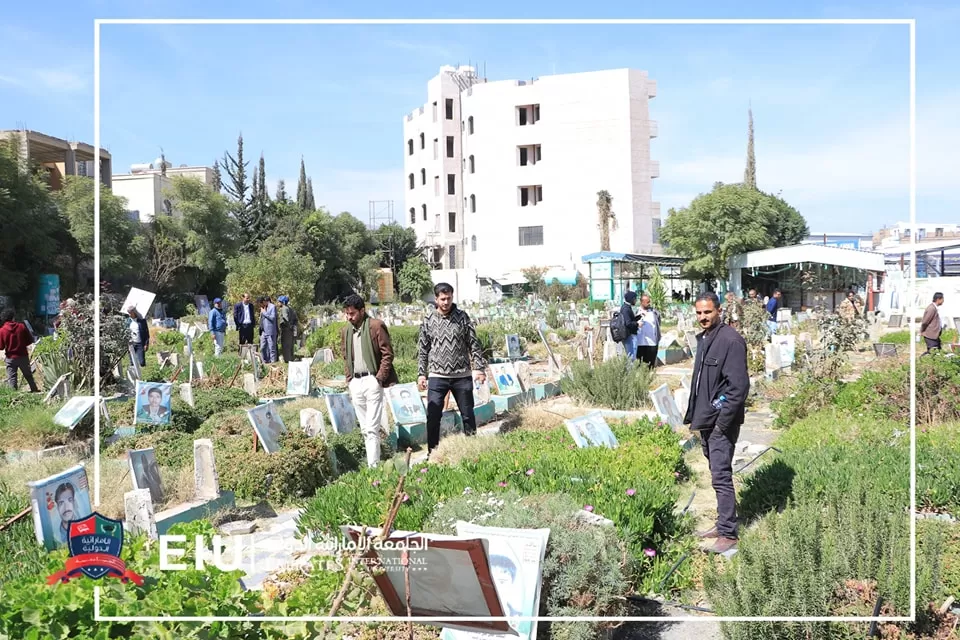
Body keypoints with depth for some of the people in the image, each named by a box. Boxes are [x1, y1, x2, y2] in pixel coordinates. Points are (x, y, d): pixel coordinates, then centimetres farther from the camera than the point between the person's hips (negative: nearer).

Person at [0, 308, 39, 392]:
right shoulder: (22, 326, -8)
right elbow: (30, 340, -3)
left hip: (10, 358, -2)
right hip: (23, 356, 2)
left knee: (11, 377, 6)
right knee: (28, 375, 18)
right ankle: (34, 389, 28)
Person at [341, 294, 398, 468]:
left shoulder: (375, 326, -8)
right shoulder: (347, 331, 13)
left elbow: (388, 353, -9)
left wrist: (379, 379, -12)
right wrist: (349, 379, 12)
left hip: (371, 381, -7)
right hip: (355, 382, 7)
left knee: (371, 428, -11)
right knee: (364, 429, 12)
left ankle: (373, 465, -11)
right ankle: (372, 461, 20)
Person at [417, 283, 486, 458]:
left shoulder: (462, 317, 1)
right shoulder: (428, 321, 2)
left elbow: (474, 344, 2)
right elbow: (422, 350, 6)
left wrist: (479, 368, -3)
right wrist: (421, 374, 1)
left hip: (462, 375, 0)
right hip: (437, 376, 0)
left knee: (468, 414, 9)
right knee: (433, 416, -2)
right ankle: (432, 451, 11)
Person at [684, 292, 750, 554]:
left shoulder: (731, 340, -16)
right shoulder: (703, 338, 13)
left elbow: (739, 385, -20)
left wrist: (723, 420, -18)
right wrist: (694, 415, 16)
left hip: (722, 423, -9)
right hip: (706, 420, 9)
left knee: (721, 476, -7)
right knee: (718, 474, 16)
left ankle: (728, 534, 1)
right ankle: (722, 524, 26)